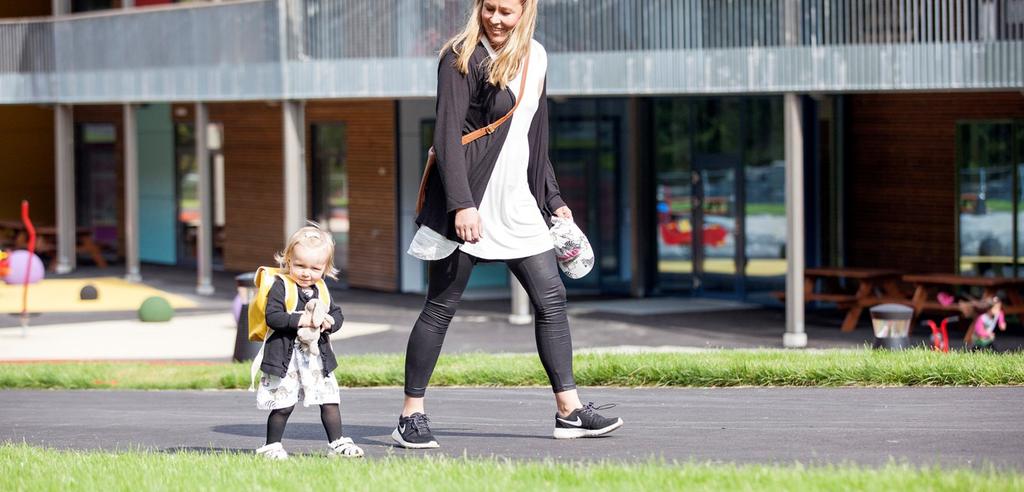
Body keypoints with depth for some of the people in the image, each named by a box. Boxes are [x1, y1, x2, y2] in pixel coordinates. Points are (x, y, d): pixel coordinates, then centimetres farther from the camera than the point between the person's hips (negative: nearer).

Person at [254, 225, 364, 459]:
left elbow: (337, 314, 13)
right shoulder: (281, 286, -10)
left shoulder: (321, 290, 9)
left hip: (317, 356, 5)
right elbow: (272, 317, -20)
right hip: (286, 357, -5)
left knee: (330, 401, 5)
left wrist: (330, 322, -10)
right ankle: (271, 446, 11)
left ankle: (337, 443, 12)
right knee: (283, 405, -1)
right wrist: (300, 320, -27)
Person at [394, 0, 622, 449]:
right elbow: (447, 134, -16)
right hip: (468, 203, -7)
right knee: (440, 307, -1)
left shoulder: (535, 59, 11)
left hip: (516, 203, 7)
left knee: (551, 298, 4)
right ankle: (411, 416, 6)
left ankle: (570, 410, 9)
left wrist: (553, 198, 19)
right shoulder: (463, 58, -9)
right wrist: (461, 204, -24)